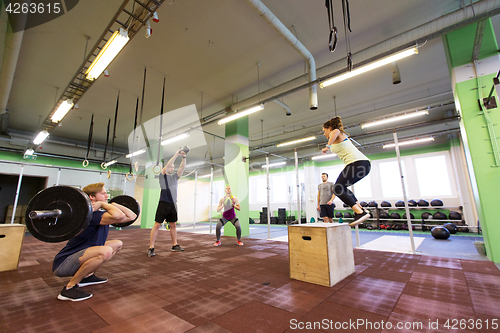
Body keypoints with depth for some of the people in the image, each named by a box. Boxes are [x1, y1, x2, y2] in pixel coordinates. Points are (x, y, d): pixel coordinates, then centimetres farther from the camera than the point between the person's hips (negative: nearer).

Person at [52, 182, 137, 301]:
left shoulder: (102, 214, 3)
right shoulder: (90, 215, -26)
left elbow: (131, 216, 5)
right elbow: (119, 216, -47)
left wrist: (114, 205, 1)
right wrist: (103, 204, -29)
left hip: (77, 258, 10)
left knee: (117, 244, 15)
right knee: (105, 251, -35)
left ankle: (87, 276, 17)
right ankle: (70, 288, -14)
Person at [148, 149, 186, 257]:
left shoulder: (175, 177, 16)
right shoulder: (162, 176, 3)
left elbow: (182, 168, 5)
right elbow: (167, 165, -12)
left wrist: (184, 157, -7)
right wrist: (176, 154, -15)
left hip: (173, 204, 6)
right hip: (164, 203, -5)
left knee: (173, 225, 11)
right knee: (157, 225, -5)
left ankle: (175, 245, 18)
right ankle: (151, 248, 0)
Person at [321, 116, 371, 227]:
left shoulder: (335, 134, 2)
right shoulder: (341, 136, 31)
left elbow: (336, 131, -23)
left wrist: (328, 146, -25)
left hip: (357, 163, -10)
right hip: (364, 164, 10)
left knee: (338, 189, -10)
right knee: (342, 187, 19)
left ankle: (360, 212, -20)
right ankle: (360, 209, 11)